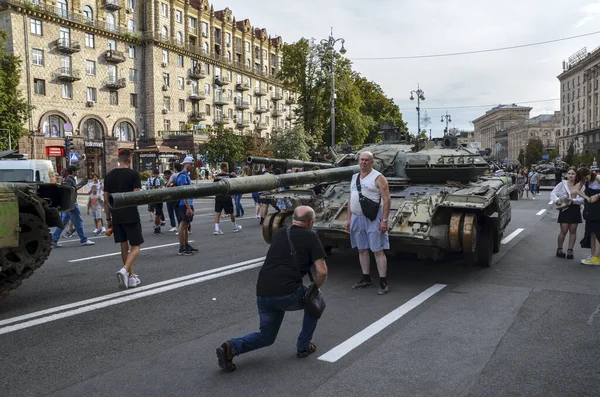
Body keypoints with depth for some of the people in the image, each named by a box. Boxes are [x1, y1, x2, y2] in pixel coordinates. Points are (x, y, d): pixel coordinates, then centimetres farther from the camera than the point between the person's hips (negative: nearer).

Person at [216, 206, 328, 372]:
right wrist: (315, 288, 14)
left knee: (266, 337, 24)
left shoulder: (280, 233, 19)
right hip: (287, 294, -5)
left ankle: (231, 347, 0)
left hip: (262, 294, 5)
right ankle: (303, 346, 28)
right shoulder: (310, 236, 2)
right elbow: (322, 272, -5)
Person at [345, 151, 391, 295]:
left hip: (373, 219, -6)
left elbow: (387, 199, -11)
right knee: (362, 250, 12)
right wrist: (348, 218, 13)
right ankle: (366, 279, 23)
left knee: (378, 251, -3)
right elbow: (350, 199, 18)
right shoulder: (354, 177, 14)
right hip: (357, 218, 7)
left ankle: (383, 283, 3)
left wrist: (384, 220, -17)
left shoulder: (378, 177, -7)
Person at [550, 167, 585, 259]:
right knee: (564, 230, -2)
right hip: (565, 209, -2)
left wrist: (572, 201, -22)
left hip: (575, 209, 2)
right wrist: (557, 200, -21)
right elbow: (553, 193, -4)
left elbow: (582, 199, -8)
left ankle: (570, 250, 15)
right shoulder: (562, 184, -2)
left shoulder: (580, 185, 0)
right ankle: (559, 249, 13)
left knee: (573, 231, 6)